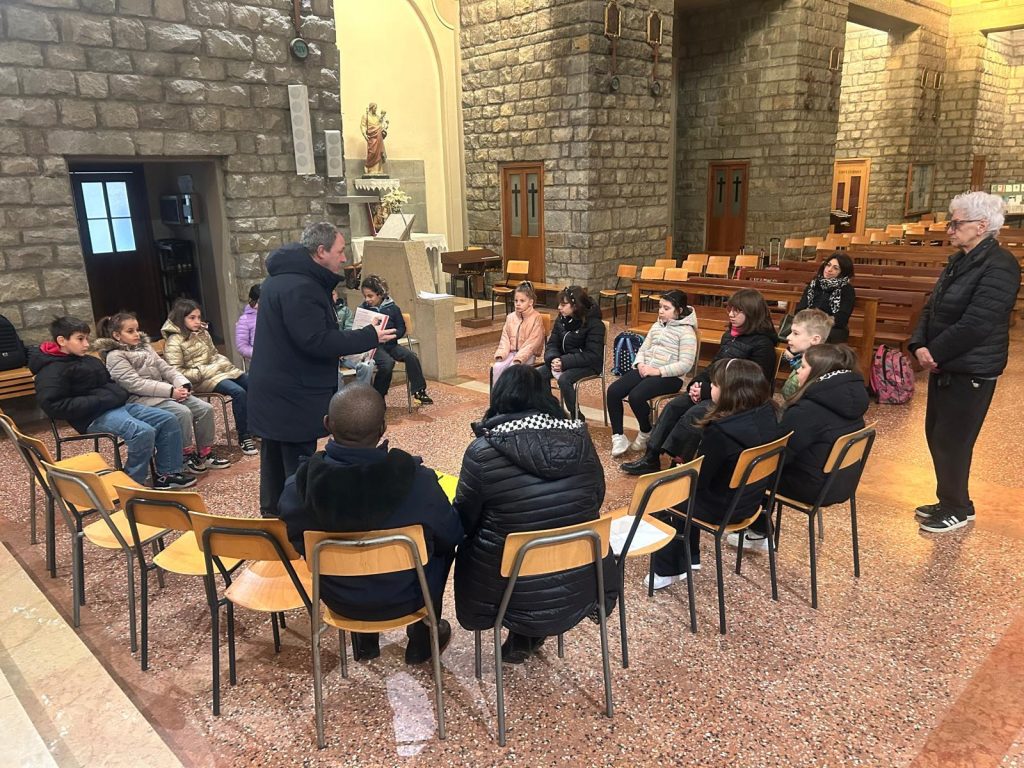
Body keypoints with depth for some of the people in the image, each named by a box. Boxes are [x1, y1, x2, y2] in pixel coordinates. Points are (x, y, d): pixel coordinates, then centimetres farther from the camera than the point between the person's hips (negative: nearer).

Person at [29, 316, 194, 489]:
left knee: (168, 420, -1)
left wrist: (120, 395, 7)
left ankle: (168, 473, 4)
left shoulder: (90, 360, 18)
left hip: (119, 405, 9)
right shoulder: (52, 371, -8)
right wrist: (100, 401, -20)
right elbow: (53, 406, -20)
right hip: (94, 416, -9)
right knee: (143, 432, -31)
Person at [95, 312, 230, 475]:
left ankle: (205, 454, 0)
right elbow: (135, 384, -18)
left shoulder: (144, 346, 15)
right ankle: (187, 457, -14)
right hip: (141, 399, -7)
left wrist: (183, 384, -8)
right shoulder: (115, 356, -8)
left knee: (205, 408, -9)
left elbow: (165, 368, 11)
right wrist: (171, 391, -22)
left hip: (163, 392, 8)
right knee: (183, 412, -30)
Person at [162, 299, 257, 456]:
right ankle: (244, 437, -20)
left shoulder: (202, 332, 12)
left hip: (218, 369, 8)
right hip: (201, 379, -8)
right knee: (238, 392, -28)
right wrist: (205, 372, -20)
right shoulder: (174, 341, -10)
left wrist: (223, 362, 3)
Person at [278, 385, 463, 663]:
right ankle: (422, 642, 40)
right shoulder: (416, 480, -31)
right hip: (404, 599, -2)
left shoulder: (301, 483, -25)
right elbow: (452, 535, -12)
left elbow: (297, 541, -3)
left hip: (338, 600, 2)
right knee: (442, 543, 26)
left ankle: (364, 642, 47)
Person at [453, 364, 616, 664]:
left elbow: (463, 522, -5)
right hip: (579, 585, 3)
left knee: (470, 544, 27)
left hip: (513, 590, -3)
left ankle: (522, 636, 25)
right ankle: (529, 634, 28)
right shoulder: (579, 438, -6)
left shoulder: (483, 451, -18)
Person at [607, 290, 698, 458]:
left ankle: (647, 434, -2)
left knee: (636, 396, -30)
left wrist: (658, 371, -19)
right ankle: (618, 437, -7)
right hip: (645, 370, 7)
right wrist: (640, 364, -5)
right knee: (613, 391, -15)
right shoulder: (657, 325, 17)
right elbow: (643, 349, 18)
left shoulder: (686, 331, -7)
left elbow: (685, 365, -14)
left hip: (669, 376, -7)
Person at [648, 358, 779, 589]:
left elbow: (698, 480, -20)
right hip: (750, 501, 7)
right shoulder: (767, 416, -9)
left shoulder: (720, 430, -32)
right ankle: (689, 559, 35)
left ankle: (666, 571, 27)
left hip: (721, 508, -7)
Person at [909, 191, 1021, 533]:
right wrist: (919, 345, -7)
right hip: (945, 366, 9)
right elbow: (931, 307, 9)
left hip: (971, 371, -9)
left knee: (952, 441, 0)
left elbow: (975, 324, -24)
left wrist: (935, 353, -16)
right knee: (936, 435, 15)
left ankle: (957, 509, 17)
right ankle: (949, 501, 30)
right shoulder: (959, 260, 11)